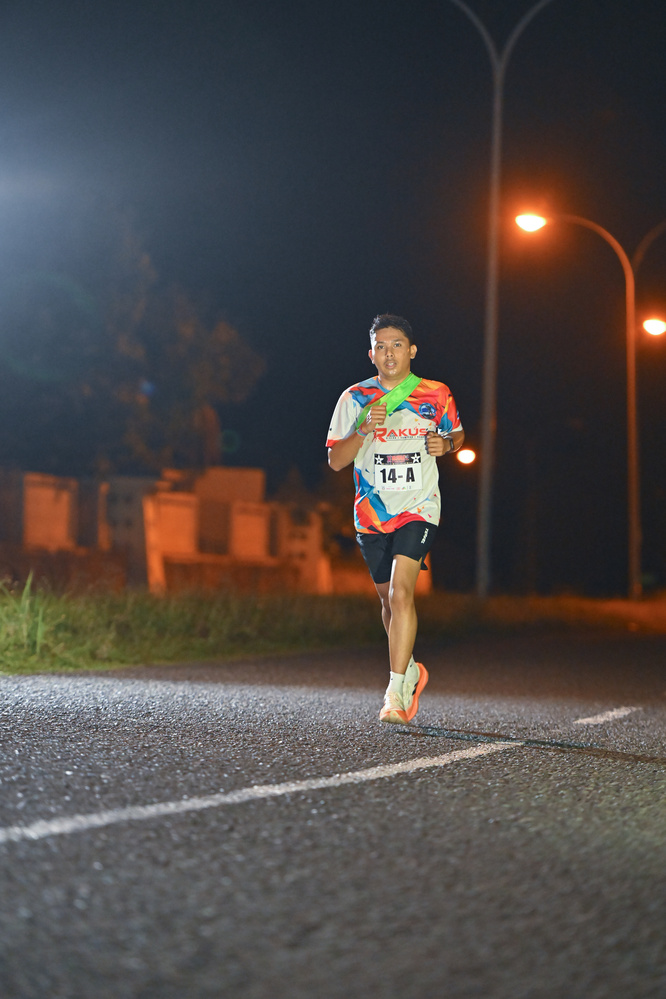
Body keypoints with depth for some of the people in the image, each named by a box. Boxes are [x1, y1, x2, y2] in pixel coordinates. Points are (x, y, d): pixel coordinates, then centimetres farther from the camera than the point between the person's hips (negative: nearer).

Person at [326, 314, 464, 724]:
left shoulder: (436, 395, 0)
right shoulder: (355, 398, 0)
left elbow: (458, 435, 18)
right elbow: (335, 460, -2)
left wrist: (446, 444, -6)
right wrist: (364, 429, -19)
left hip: (418, 509, -3)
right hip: (372, 513, 3)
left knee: (401, 592, -19)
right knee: (389, 599, 13)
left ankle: (396, 692, -19)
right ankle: (411, 669, 38)